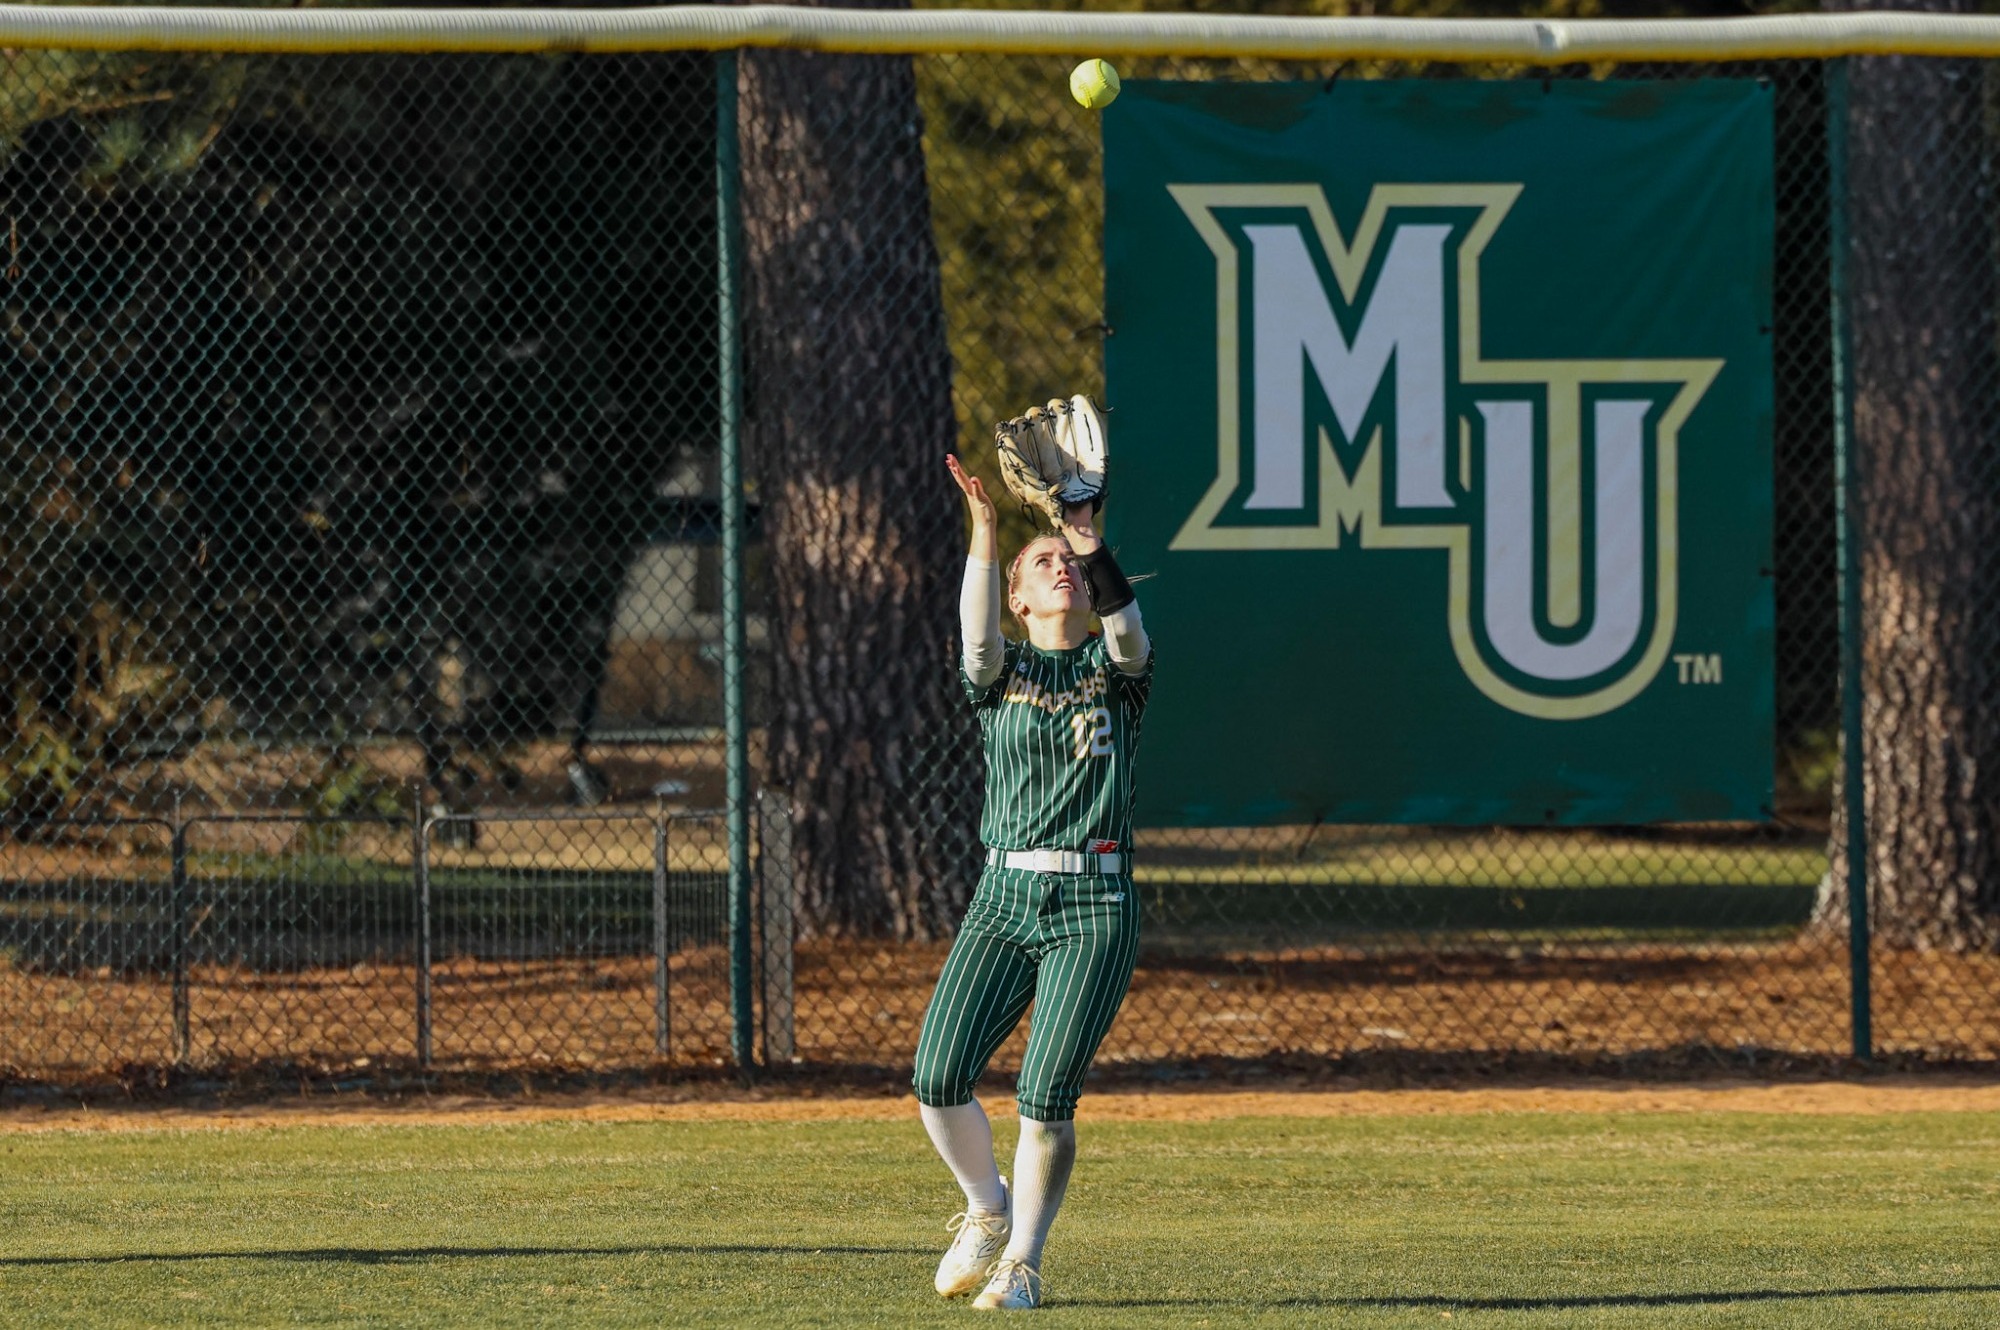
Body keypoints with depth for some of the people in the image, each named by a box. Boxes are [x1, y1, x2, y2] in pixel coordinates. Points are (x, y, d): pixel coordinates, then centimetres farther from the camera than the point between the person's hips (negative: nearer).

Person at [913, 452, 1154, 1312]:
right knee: (938, 1078, -12)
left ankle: (1022, 1262, 4)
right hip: (1003, 896, 2)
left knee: (1046, 1094, -11)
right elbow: (977, 638, -13)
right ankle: (987, 1210, 15)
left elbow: (1126, 631, -16)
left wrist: (1089, 539, -30)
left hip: (1095, 908, -2)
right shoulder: (1001, 672, 10)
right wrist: (984, 531, -28)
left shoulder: (1115, 669, 8)